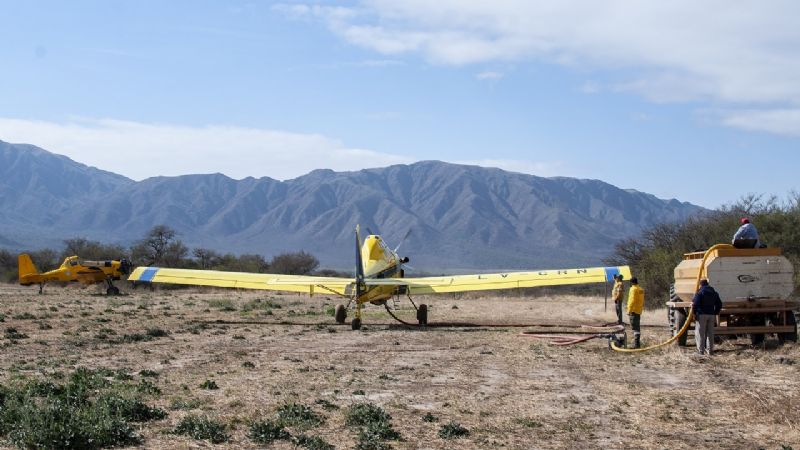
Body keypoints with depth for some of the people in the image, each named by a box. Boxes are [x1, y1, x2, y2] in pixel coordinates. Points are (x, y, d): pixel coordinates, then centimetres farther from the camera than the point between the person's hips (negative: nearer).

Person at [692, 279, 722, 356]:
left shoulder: (699, 292, -6)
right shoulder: (714, 293, 14)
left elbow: (695, 303, -15)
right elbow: (719, 304, 15)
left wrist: (694, 313, -6)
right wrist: (715, 313, 19)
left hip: (701, 315, -5)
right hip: (711, 315, 5)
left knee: (700, 333, -1)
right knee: (710, 333, 11)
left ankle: (701, 350, -4)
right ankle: (710, 350, 12)